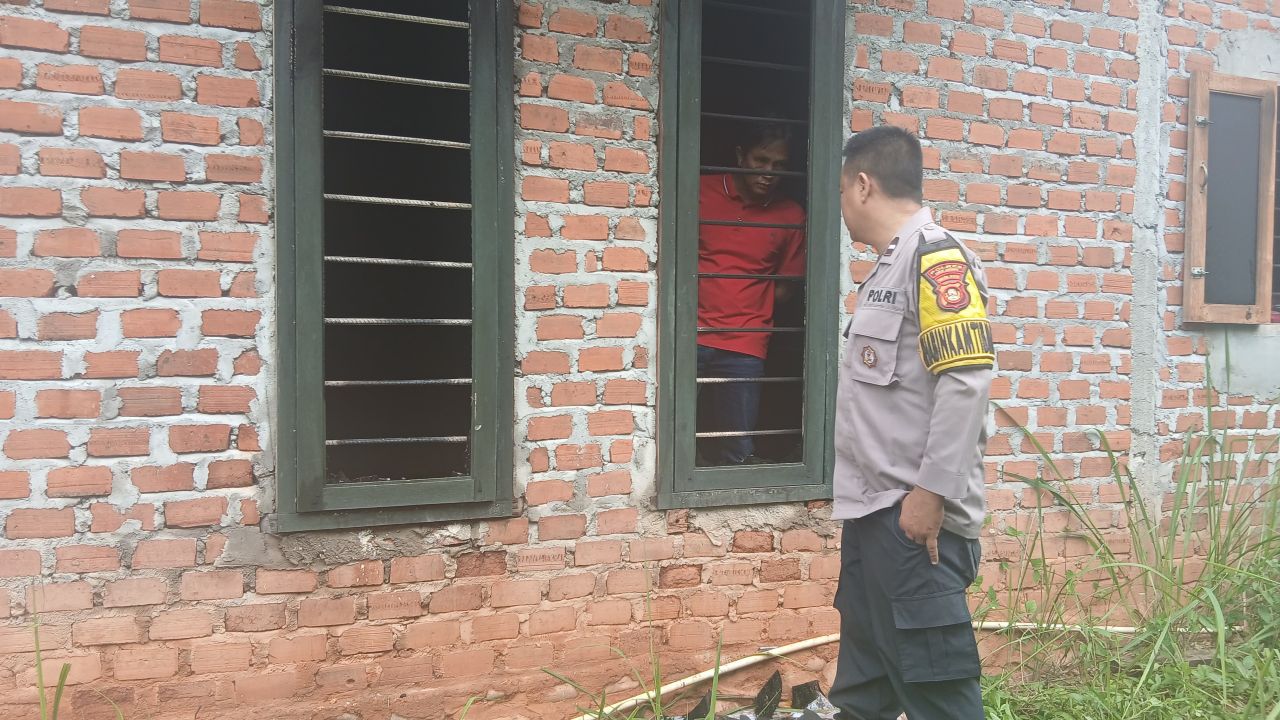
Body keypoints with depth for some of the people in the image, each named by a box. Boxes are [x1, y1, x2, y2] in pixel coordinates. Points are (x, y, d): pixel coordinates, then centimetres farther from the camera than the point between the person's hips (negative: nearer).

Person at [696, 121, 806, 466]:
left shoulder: (791, 216, 9)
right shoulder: (701, 191, 4)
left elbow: (785, 287, 15)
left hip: (743, 347, 1)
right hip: (689, 338, -1)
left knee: (736, 453, -1)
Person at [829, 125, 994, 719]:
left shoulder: (936, 258, -10)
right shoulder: (889, 268, 18)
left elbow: (966, 381, -20)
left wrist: (931, 493, -21)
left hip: (914, 517, -10)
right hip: (872, 514, 10)